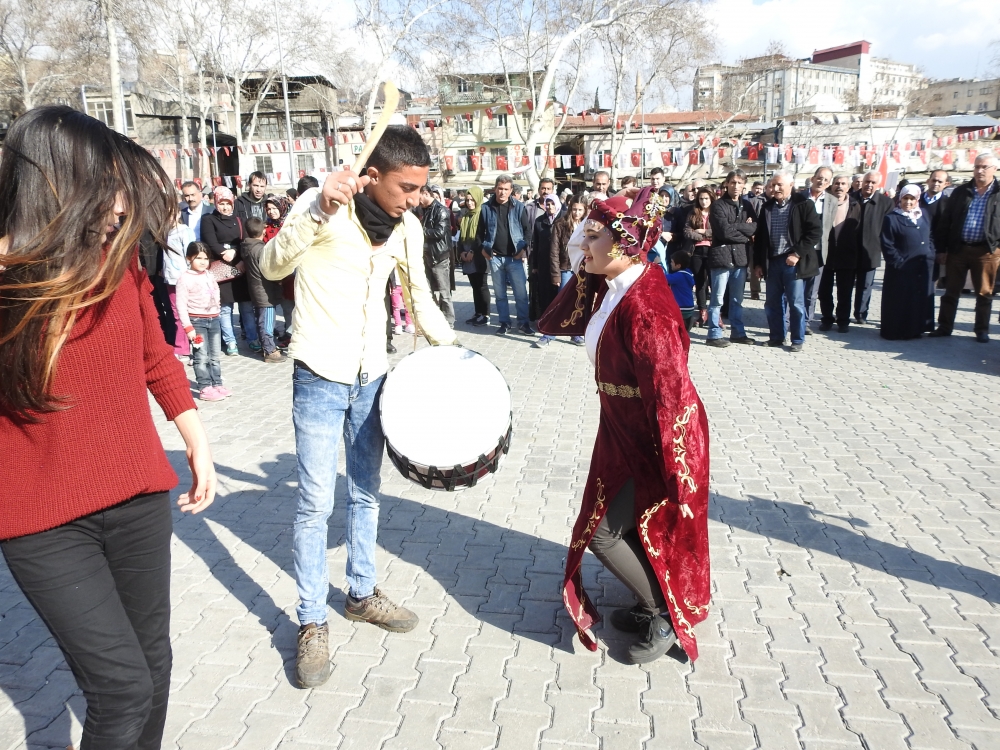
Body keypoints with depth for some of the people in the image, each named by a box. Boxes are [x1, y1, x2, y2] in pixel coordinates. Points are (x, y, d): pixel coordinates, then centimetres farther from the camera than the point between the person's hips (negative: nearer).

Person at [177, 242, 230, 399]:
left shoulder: (209, 276, 8)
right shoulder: (185, 278, -11)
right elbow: (181, 305, -13)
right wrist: (188, 327, -17)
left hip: (214, 320, 6)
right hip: (197, 321, -6)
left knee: (216, 356, 11)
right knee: (201, 357, -5)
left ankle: (217, 384, 20)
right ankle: (205, 388, -1)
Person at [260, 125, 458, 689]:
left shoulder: (407, 227, 2)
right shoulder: (321, 204, -15)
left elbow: (419, 294, 16)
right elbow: (272, 267, -28)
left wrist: (453, 345, 9)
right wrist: (320, 211, -41)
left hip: (372, 378, 6)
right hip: (320, 378, -5)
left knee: (366, 494, 17)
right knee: (316, 504, -2)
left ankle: (362, 593, 34)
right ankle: (313, 623, 13)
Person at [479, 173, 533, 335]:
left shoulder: (518, 207, 0)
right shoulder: (486, 208, 2)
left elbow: (527, 229, 3)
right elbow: (481, 230, 11)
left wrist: (524, 248, -7)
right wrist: (484, 247, 1)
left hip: (514, 256, -1)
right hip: (495, 257, 2)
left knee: (521, 292, -3)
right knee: (500, 293, 9)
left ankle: (523, 322, 7)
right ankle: (504, 322, 18)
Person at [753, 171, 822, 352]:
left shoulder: (803, 205, -4)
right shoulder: (767, 207, 10)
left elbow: (815, 231, -9)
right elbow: (759, 236, 13)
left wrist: (798, 253, -15)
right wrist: (758, 263, 8)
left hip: (793, 262, -5)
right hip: (772, 262, 5)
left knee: (796, 303, 1)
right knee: (772, 302, 9)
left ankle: (798, 340, 11)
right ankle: (776, 336, 22)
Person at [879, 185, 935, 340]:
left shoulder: (924, 215, 11)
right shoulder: (892, 219, -6)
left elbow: (930, 238, 18)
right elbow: (887, 245, -9)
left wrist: (930, 256, 6)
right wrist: (899, 262, -14)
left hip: (923, 267, 5)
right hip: (902, 268, -5)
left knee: (921, 299, 8)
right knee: (899, 301, -1)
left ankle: (915, 330, 18)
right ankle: (894, 332, 8)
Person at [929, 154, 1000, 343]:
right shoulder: (960, 192, 7)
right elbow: (946, 221, 7)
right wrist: (942, 249, 2)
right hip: (957, 248, 2)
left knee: (984, 293, 6)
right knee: (951, 291, 8)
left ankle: (982, 330, 16)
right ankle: (944, 326, 18)